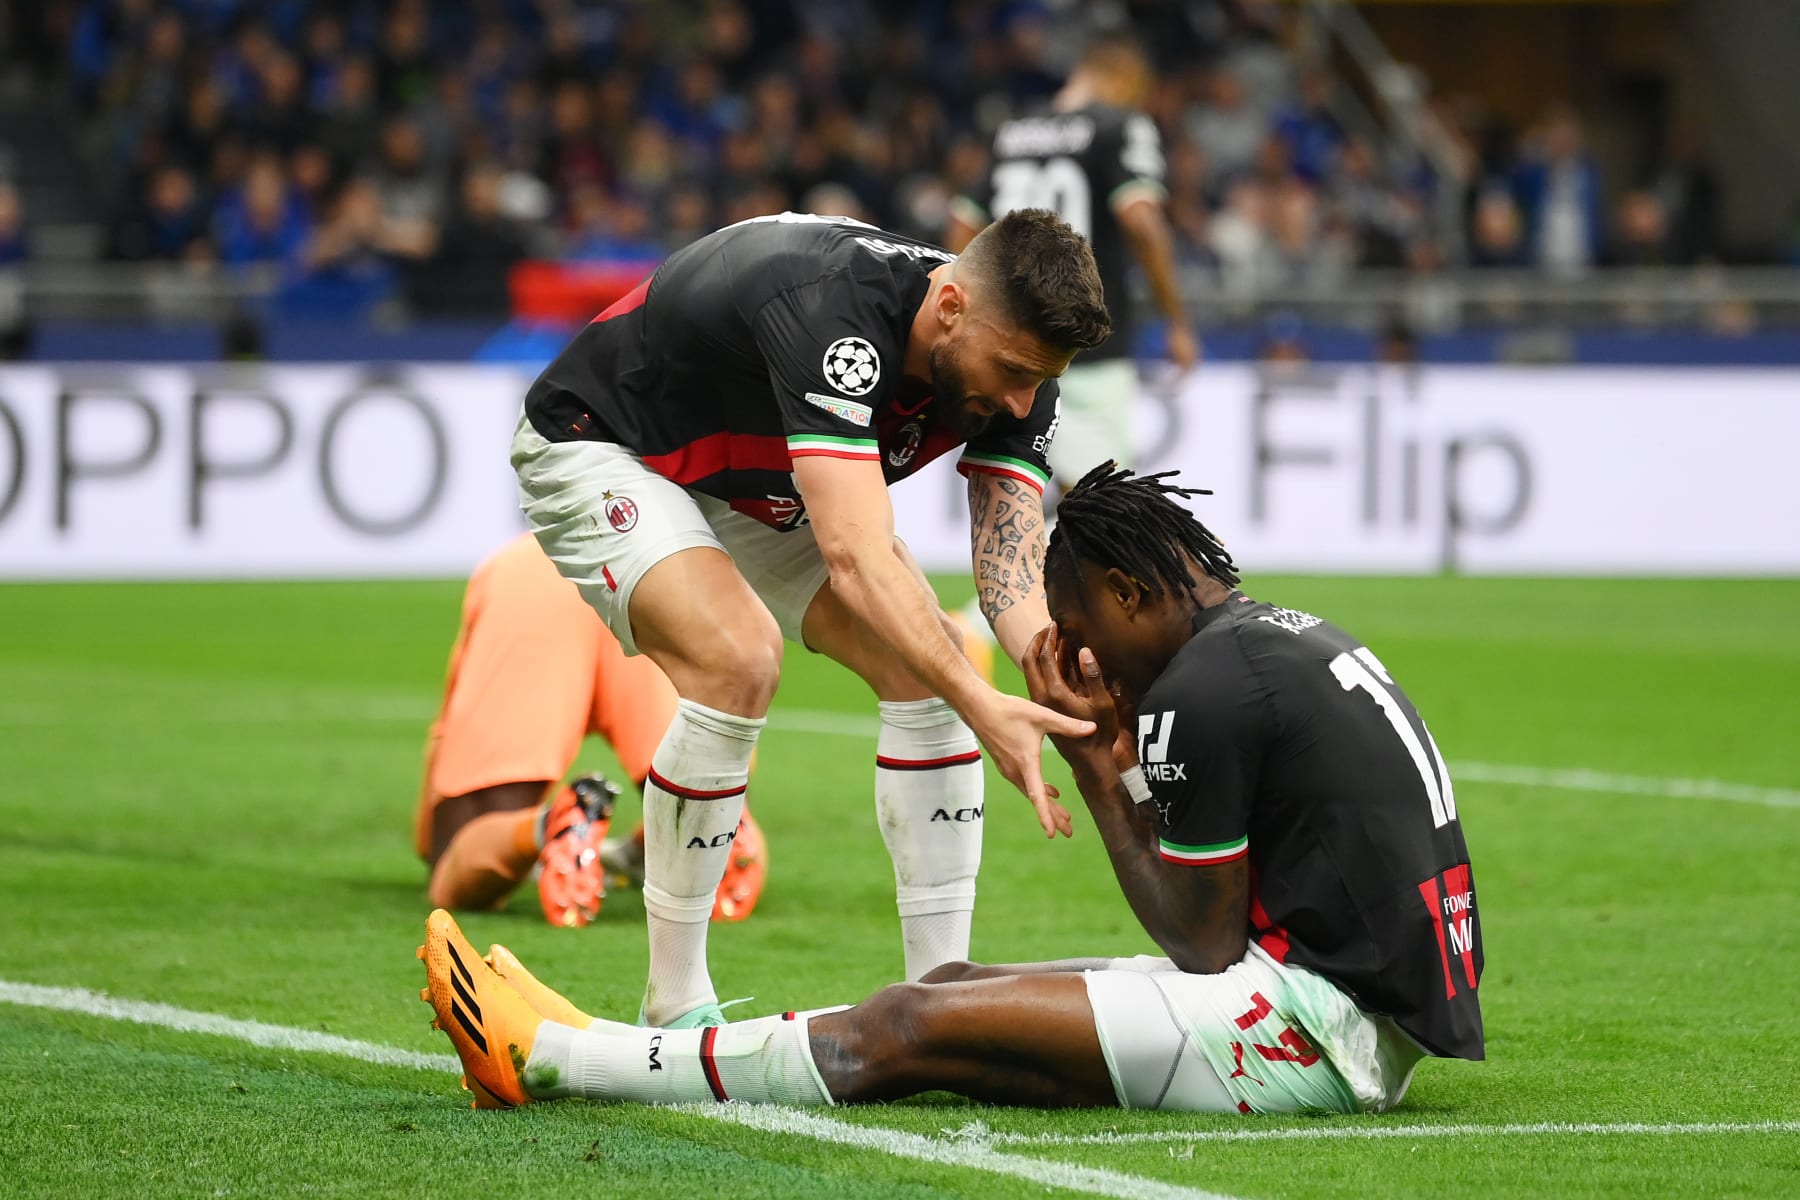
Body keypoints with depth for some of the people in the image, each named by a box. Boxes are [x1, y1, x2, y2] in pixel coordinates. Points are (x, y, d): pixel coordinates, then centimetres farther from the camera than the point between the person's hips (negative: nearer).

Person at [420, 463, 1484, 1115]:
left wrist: (1097, 770, -1)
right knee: (957, 989, 10)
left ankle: (552, 1060, -3)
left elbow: (1200, 945, -10)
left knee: (914, 1031, -9)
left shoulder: (1205, 687, -14)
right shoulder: (1296, 638, 17)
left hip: (1324, 1023, -10)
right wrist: (1126, 758, 9)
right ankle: (570, 1053, 11)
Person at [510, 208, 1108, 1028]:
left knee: (925, 668, -8)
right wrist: (980, 708, -58)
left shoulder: (1014, 373, -18)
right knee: (738, 657, -31)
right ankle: (674, 1009, -18)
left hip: (762, 489, 8)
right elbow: (857, 560, -50)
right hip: (598, 450, -8)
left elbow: (1014, 567, -23)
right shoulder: (829, 312, -42)